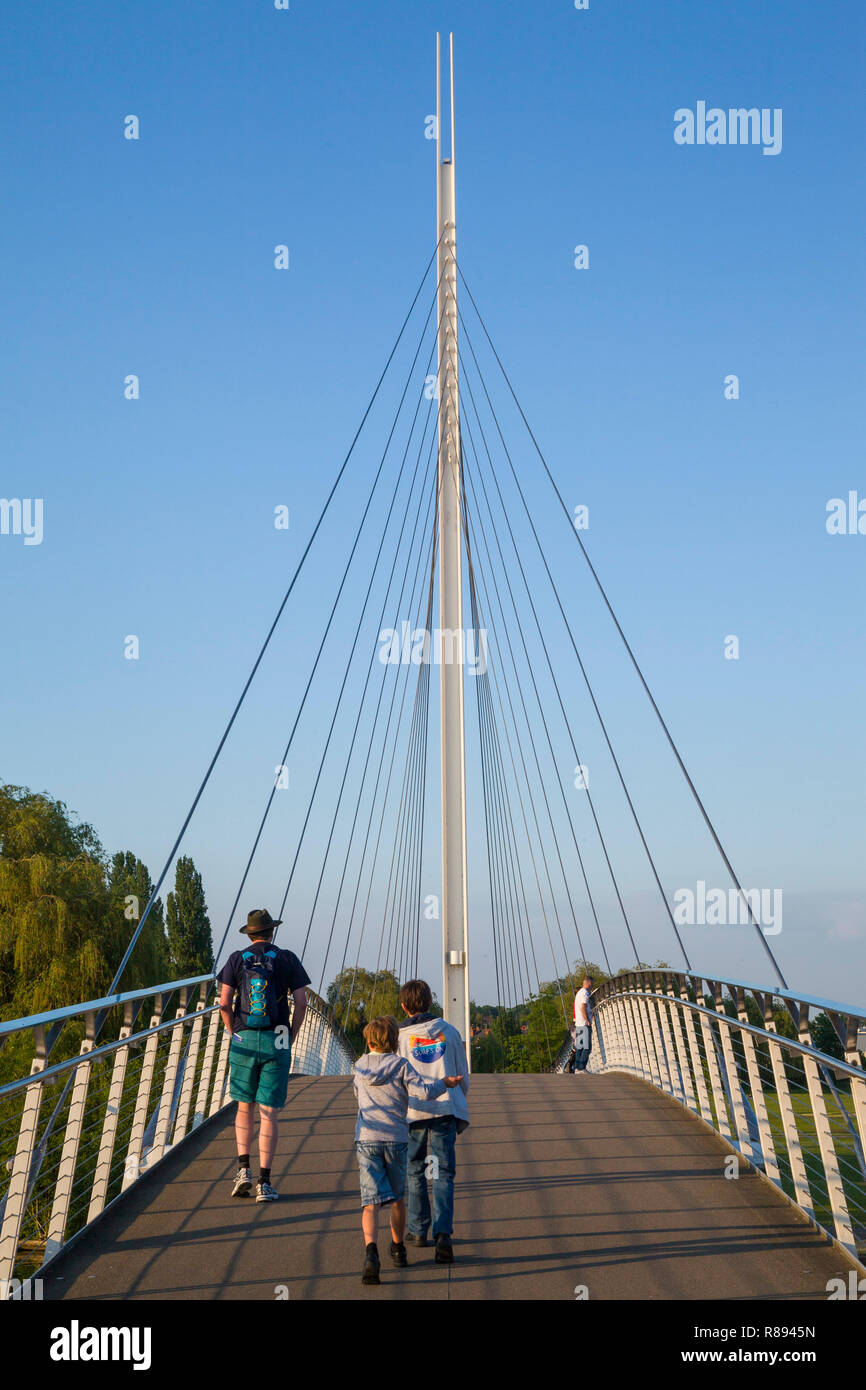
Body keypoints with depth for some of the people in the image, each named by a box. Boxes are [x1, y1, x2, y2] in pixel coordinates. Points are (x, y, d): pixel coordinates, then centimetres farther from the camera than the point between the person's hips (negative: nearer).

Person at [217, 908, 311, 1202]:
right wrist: (291, 1037, 8)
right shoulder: (287, 959, 3)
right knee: (268, 1113, 2)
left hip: (244, 1040, 1)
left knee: (244, 1107, 16)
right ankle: (265, 1183, 2)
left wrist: (235, 1034, 11)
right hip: (277, 1044, -1)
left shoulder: (237, 959, 4)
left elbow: (224, 1004, -1)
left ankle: (243, 1169, 7)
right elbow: (301, 1003, -2)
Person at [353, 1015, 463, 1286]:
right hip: (396, 1139, -1)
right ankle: (398, 1249, 33)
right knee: (398, 1197, 19)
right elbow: (425, 1091, -13)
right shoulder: (401, 1065, -2)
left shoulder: (360, 1066, 10)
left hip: (366, 1139, 1)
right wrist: (444, 1081, 4)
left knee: (371, 1201, -5)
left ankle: (371, 1250, -27)